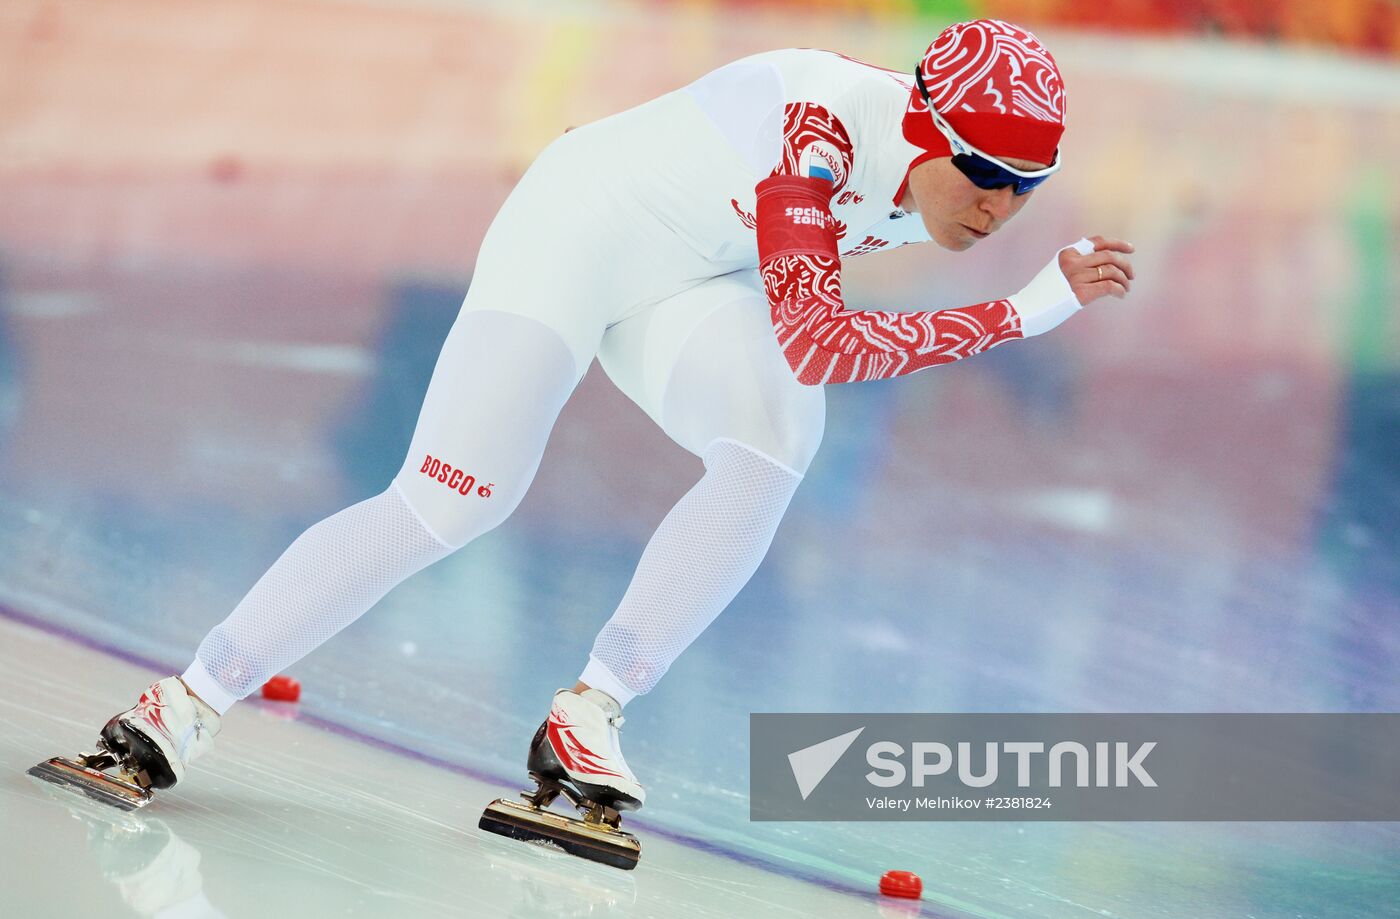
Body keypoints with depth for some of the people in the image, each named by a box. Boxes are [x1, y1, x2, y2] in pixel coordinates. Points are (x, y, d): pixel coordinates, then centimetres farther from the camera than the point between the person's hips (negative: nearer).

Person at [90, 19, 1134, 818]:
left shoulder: (931, 179, -9)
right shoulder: (816, 128, -35)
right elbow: (814, 343, -43)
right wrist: (1028, 312, -42)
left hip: (687, 281, 7)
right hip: (575, 232, -6)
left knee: (778, 433, -24)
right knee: (451, 502, -15)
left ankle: (591, 715, -19)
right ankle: (188, 704, -2)